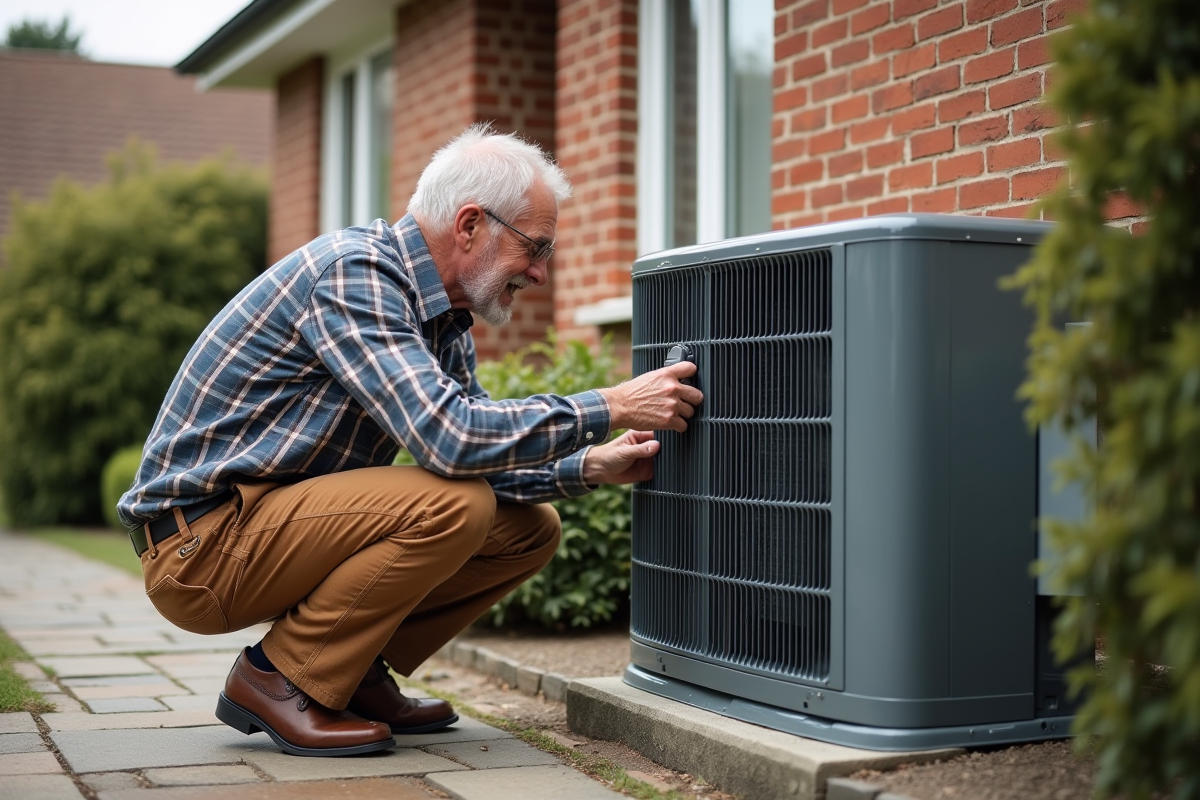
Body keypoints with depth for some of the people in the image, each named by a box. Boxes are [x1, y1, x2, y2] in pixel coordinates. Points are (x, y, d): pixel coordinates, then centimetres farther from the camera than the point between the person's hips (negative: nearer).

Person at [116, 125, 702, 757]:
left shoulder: (444, 317, 8)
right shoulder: (353, 271, -22)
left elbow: (476, 451, 10)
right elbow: (448, 439, -32)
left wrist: (589, 467, -6)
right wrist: (611, 407, -25)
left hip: (282, 523, 9)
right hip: (201, 540, -9)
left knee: (529, 528, 3)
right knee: (453, 505, -28)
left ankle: (356, 675, 9)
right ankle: (278, 679, -11)